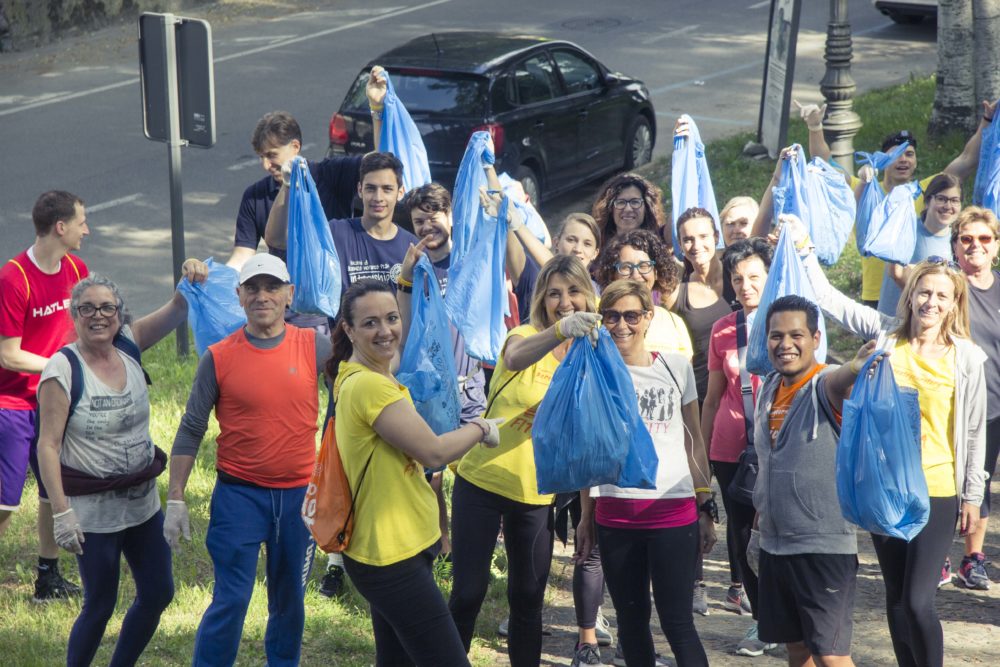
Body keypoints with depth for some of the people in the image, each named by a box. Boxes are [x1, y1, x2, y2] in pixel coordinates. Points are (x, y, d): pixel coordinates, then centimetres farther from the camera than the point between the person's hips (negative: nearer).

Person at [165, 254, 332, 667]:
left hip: (299, 493, 2)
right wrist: (175, 500, -3)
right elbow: (191, 430, -1)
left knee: (290, 601, 14)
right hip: (239, 494, -2)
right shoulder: (219, 358, -5)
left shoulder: (315, 347, -2)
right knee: (231, 601, -7)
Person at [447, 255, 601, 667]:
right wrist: (561, 331, -56)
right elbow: (515, 358, -37)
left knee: (528, 598, 11)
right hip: (482, 481, -4)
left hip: (538, 494, 4)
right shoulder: (525, 336, -12)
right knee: (467, 593, -2)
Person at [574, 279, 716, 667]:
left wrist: (706, 510, 5)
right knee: (631, 621, 8)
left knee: (677, 623, -5)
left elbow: (694, 441, 8)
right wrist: (585, 516, 7)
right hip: (615, 515, 2)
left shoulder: (676, 368, 4)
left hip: (673, 514, -2)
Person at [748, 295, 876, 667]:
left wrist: (856, 368, -63)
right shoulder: (768, 390, 8)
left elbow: (839, 382, -40)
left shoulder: (826, 386, -14)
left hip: (825, 547, -7)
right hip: (774, 545, 7)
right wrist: (758, 529, 21)